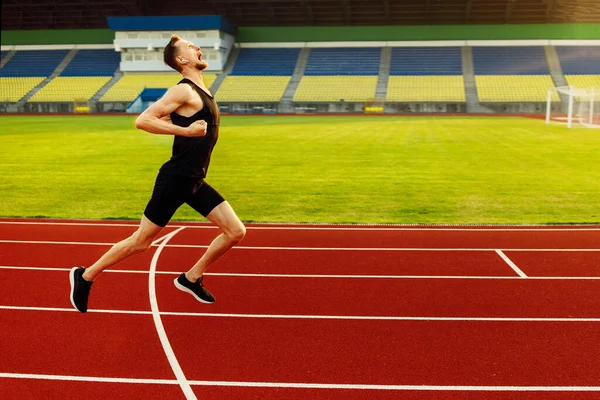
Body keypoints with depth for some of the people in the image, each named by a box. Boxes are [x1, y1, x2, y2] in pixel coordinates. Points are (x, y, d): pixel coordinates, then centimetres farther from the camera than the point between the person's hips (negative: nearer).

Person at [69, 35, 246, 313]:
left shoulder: (201, 91, 13)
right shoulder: (184, 91, -14)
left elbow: (167, 119, 23)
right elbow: (142, 121, -22)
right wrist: (186, 131, -24)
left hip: (195, 181, 8)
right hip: (175, 179, -8)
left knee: (236, 232, 2)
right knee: (141, 242, 1)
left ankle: (191, 278, 17)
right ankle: (85, 276, 19)